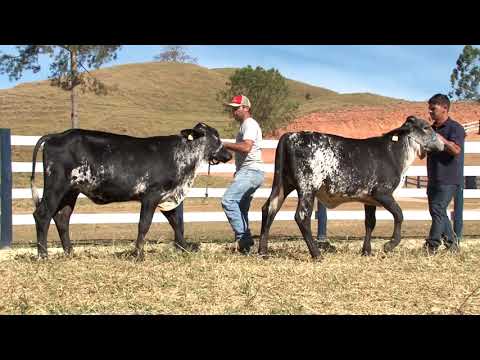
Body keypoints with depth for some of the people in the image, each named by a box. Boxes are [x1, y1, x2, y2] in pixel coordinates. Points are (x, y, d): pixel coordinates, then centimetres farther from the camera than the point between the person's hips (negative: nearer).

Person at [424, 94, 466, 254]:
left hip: (448, 179, -8)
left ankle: (431, 246, -11)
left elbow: (456, 150, -22)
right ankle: (451, 243, 21)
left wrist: (439, 138, -25)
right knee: (436, 211, 10)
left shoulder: (455, 128, -7)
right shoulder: (432, 129, 16)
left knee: (438, 209, -13)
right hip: (434, 178, 8)